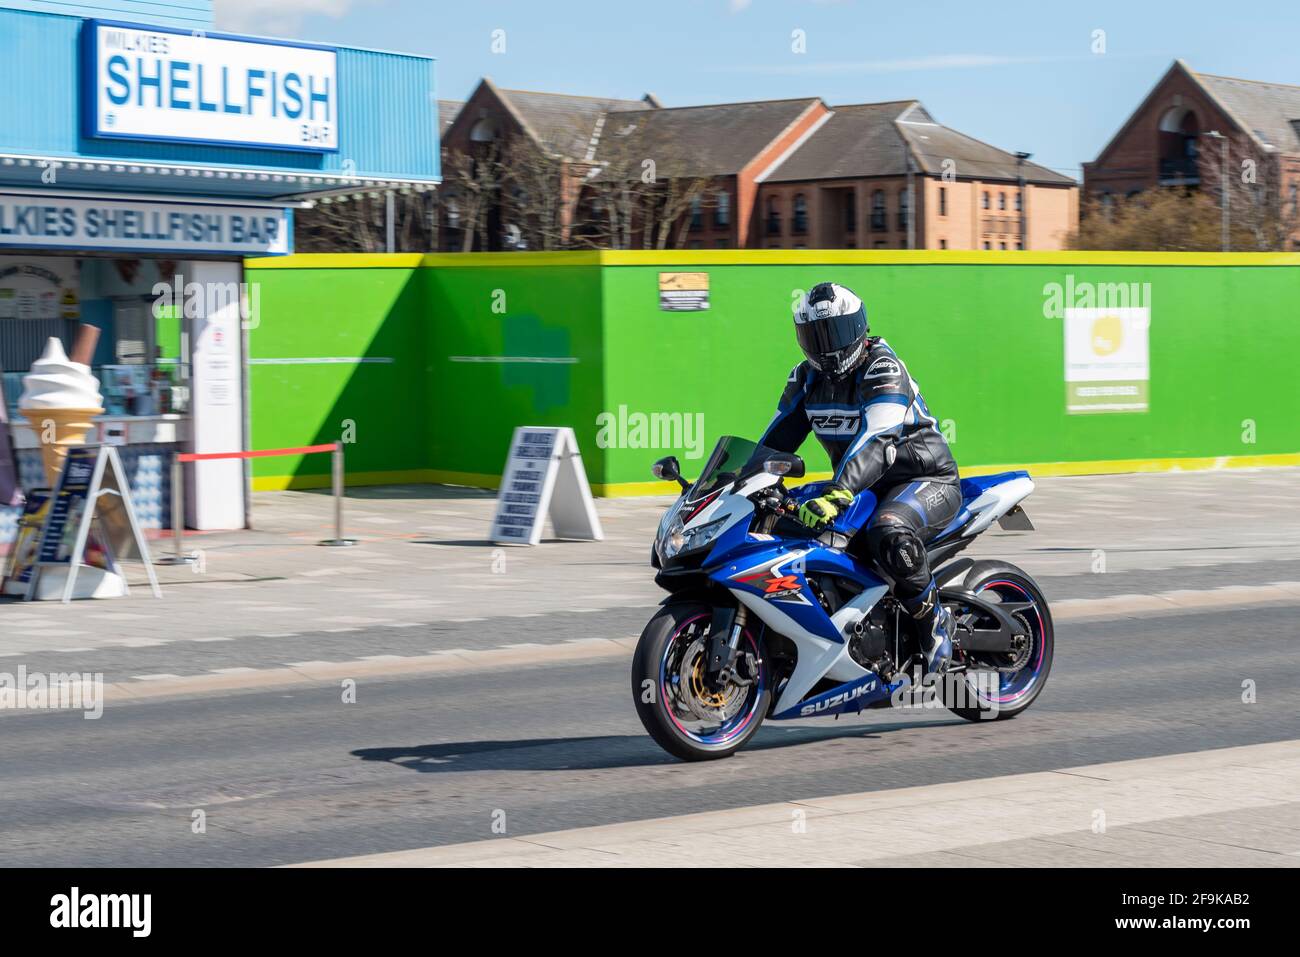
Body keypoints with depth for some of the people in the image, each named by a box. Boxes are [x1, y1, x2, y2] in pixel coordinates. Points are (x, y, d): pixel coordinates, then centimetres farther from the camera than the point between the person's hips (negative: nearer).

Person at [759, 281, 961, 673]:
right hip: (865, 488, 8)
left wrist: (837, 493, -47)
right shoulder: (806, 377, 6)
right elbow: (779, 437, 8)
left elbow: (877, 438, -34)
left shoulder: (884, 370, -19)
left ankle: (933, 616, -17)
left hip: (927, 480, -8)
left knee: (888, 532, -39)